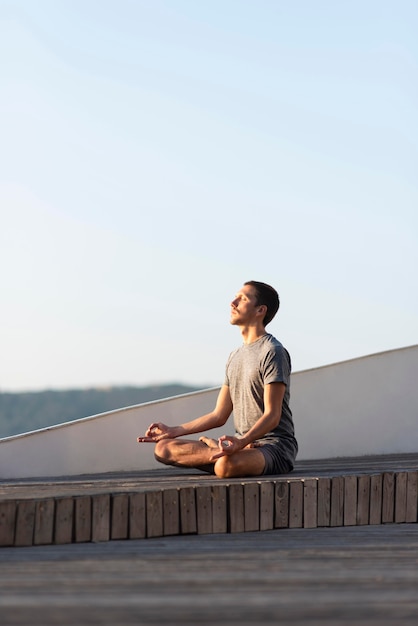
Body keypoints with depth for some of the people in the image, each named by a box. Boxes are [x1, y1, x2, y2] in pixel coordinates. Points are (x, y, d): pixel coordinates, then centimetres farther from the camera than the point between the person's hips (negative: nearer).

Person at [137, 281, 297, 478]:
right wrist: (174, 431, 13)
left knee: (226, 465, -43)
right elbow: (219, 416, 19)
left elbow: (272, 416, -17)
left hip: (274, 444, -9)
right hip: (241, 442, 9)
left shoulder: (273, 352, -8)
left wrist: (242, 442, -34)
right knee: (164, 448, -6)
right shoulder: (235, 356, 19)